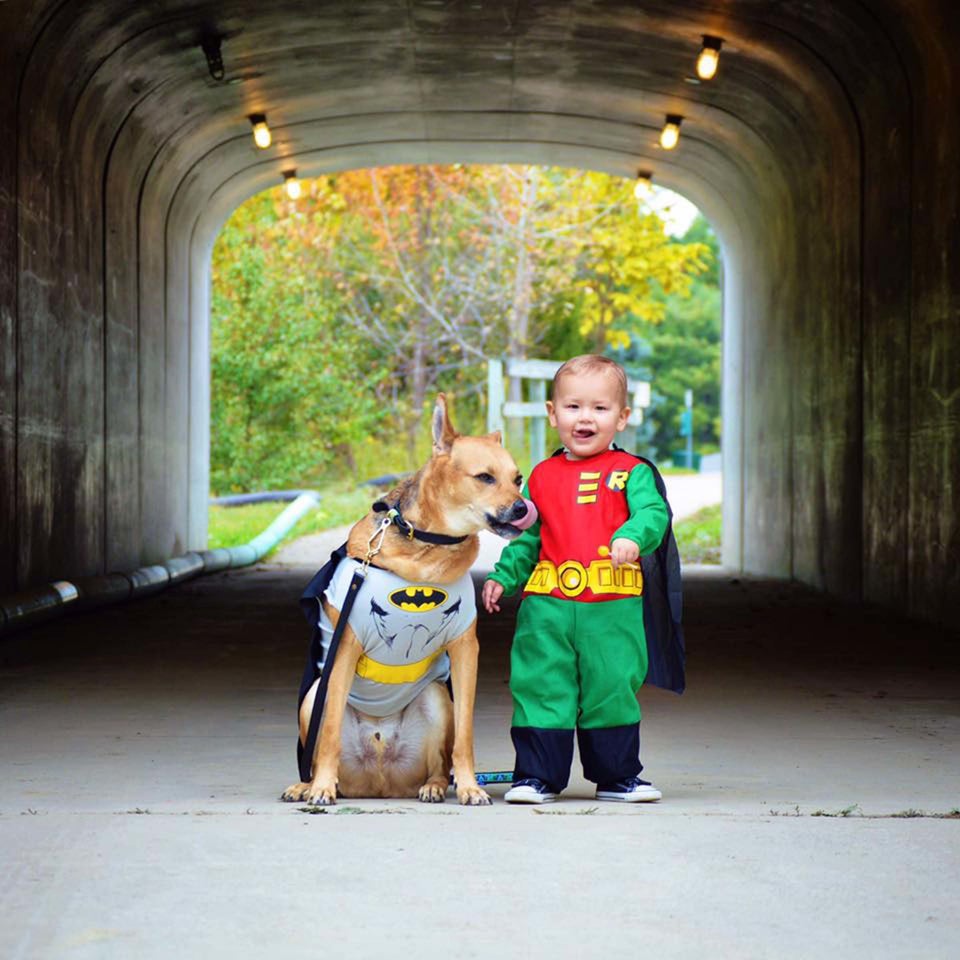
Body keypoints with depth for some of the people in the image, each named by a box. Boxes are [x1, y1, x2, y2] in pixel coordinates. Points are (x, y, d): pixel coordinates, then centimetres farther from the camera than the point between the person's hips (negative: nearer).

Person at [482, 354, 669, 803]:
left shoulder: (631, 472, 4)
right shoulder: (542, 476, 13)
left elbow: (653, 514, -10)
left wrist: (632, 536, -29)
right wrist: (503, 577, 14)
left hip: (613, 611, -2)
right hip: (547, 607, 2)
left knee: (612, 692, 8)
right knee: (541, 689, 1)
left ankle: (617, 775, 22)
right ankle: (537, 775, 11)